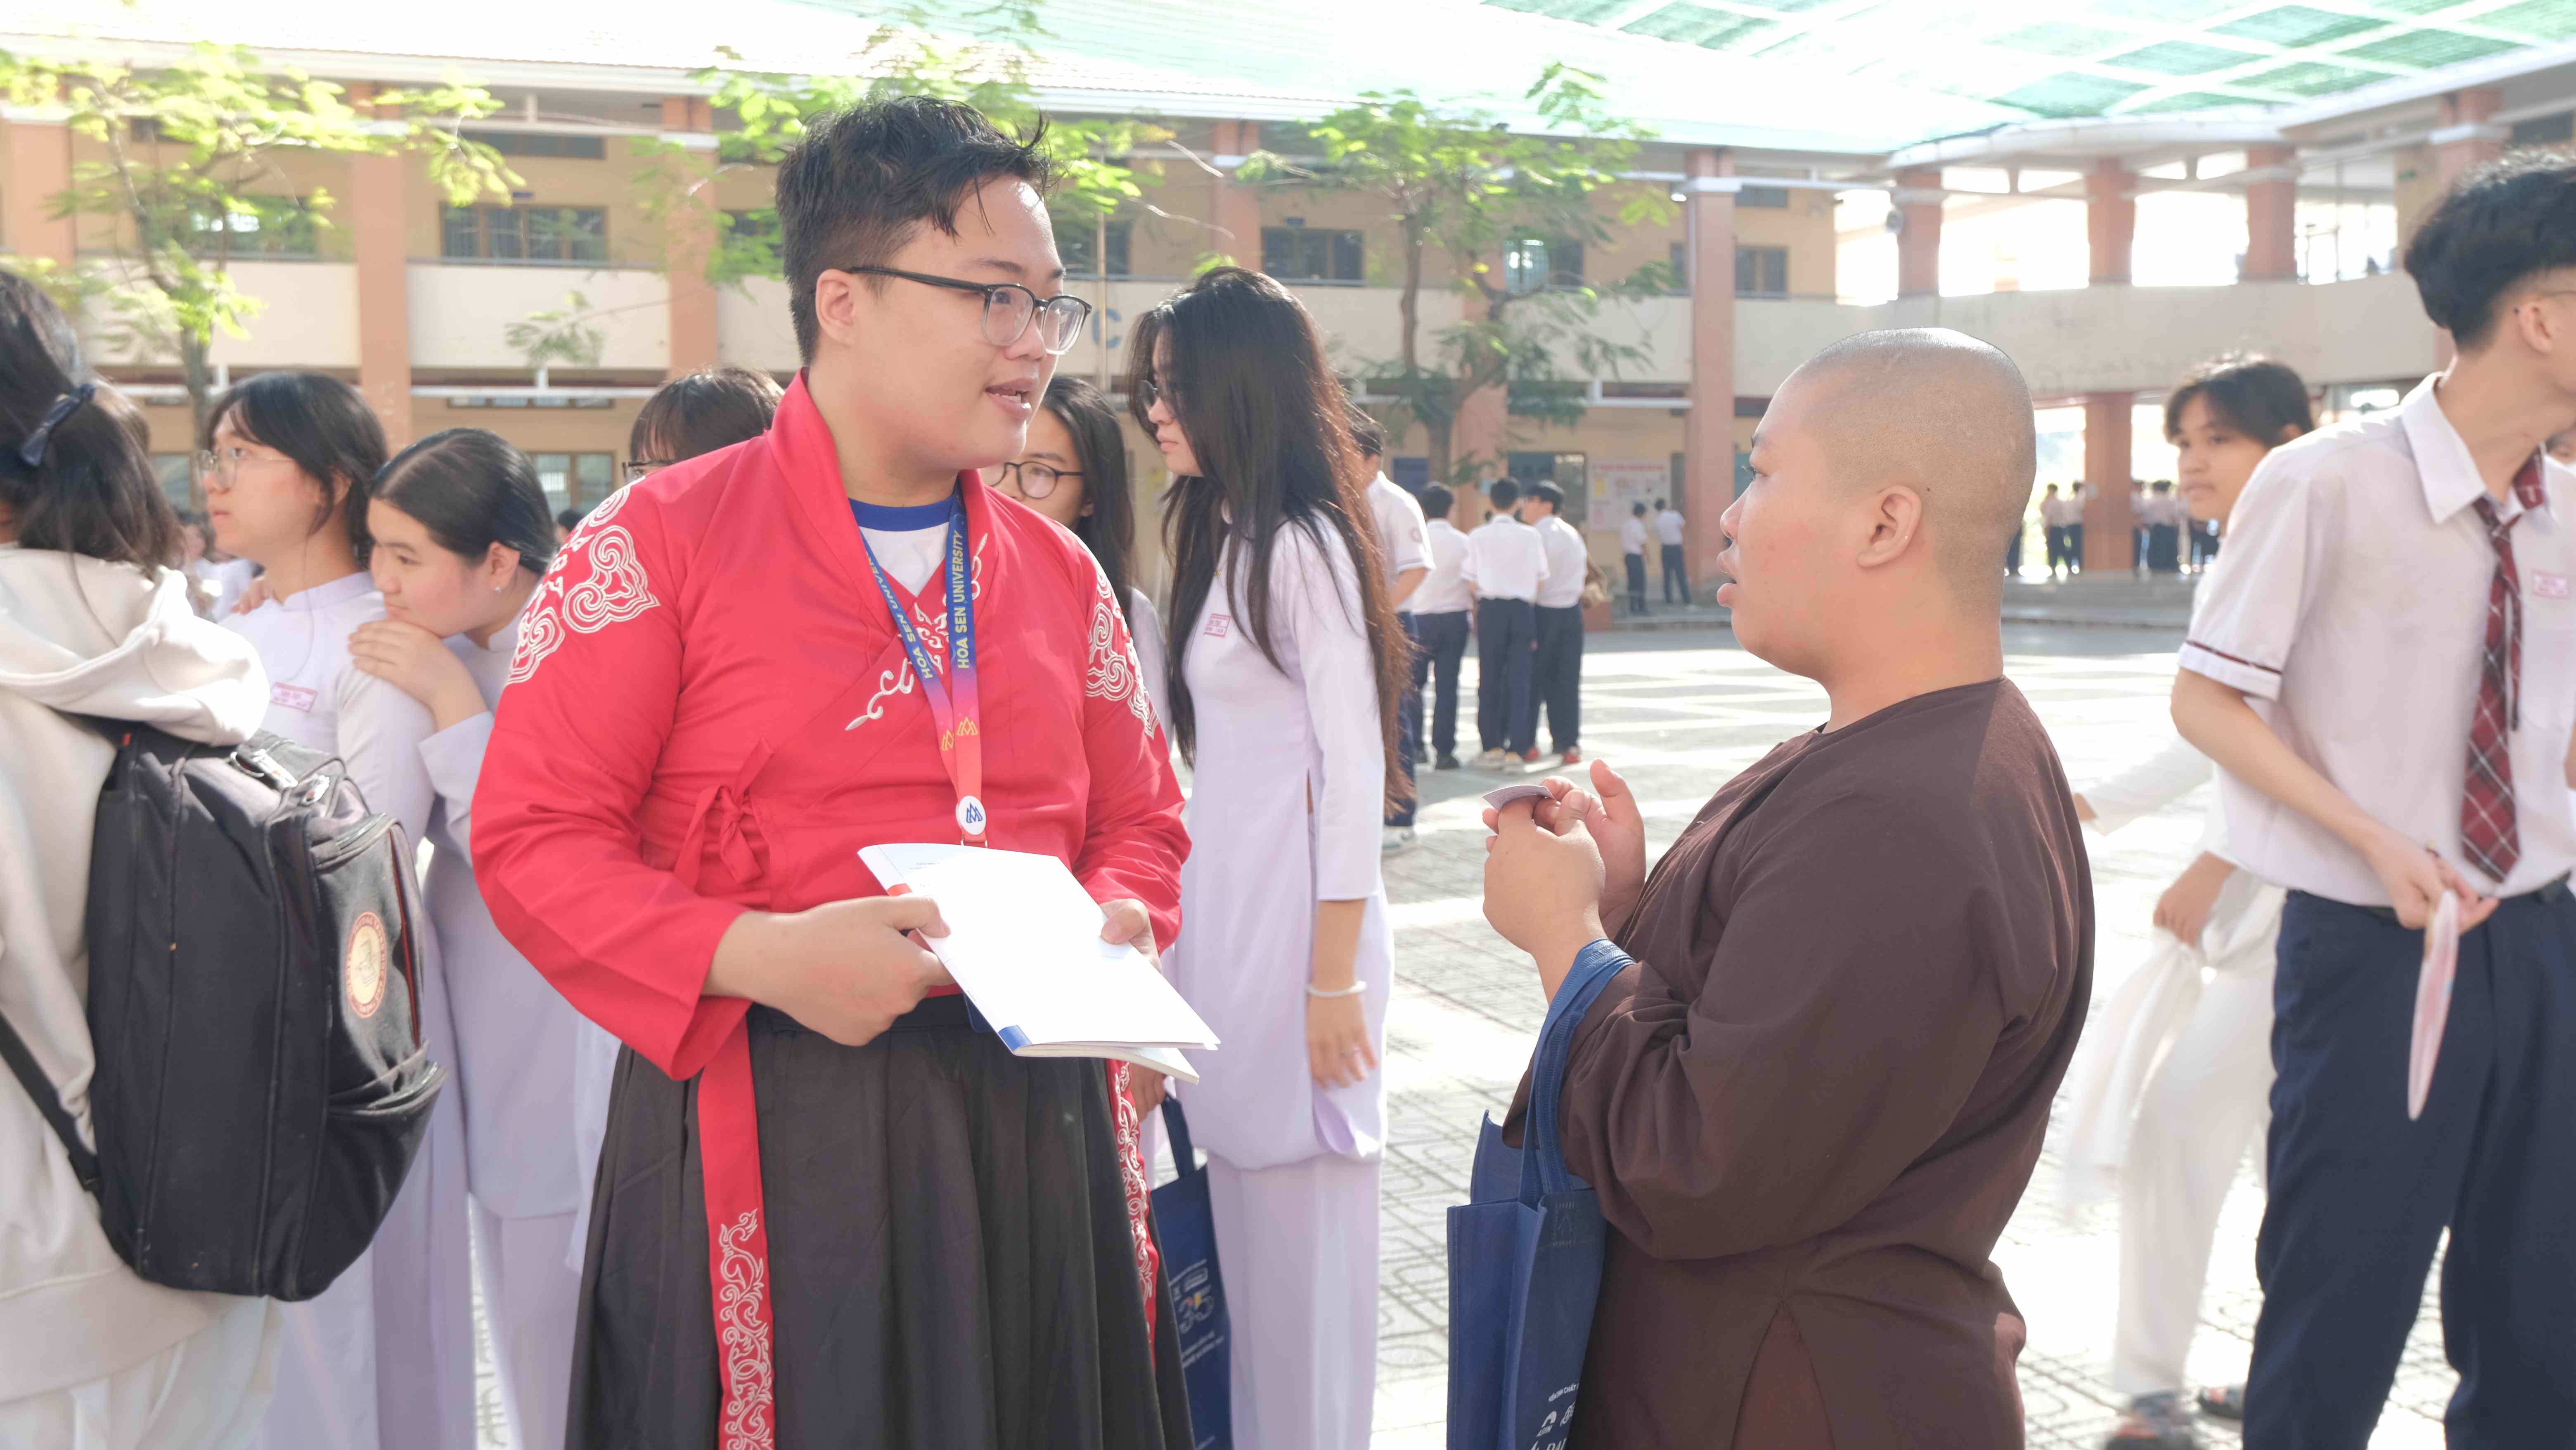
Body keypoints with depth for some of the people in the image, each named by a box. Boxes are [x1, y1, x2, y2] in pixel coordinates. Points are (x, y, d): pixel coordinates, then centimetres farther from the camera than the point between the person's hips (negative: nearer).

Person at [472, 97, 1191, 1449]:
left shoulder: (1059, 574, 11)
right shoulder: (661, 542, -4)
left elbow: (1140, 821, 19)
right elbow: (529, 838, -7)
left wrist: (1113, 926, -4)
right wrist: (760, 956, -21)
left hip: (1037, 1128, 5)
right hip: (778, 1145, -4)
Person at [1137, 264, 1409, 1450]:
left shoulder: (1303, 547, -12)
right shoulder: (1220, 542, 13)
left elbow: (1354, 765, -15)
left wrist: (1336, 976, -17)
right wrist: (1181, 928, 14)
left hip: (1299, 913, -8)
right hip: (1221, 910, 8)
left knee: (1303, 1227, 1)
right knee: (1243, 1229, 15)